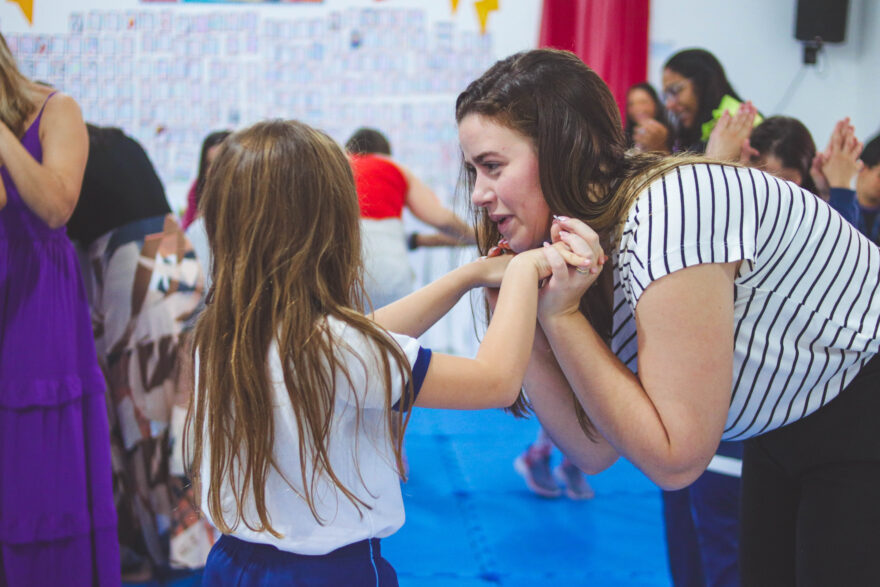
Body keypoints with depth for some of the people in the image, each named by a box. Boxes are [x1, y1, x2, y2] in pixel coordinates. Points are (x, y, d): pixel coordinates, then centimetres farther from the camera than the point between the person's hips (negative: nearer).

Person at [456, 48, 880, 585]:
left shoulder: (669, 214, -29)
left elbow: (675, 460, -27)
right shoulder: (577, 244, -4)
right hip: (785, 434, 7)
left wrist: (561, 317, -26)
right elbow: (594, 450, -6)